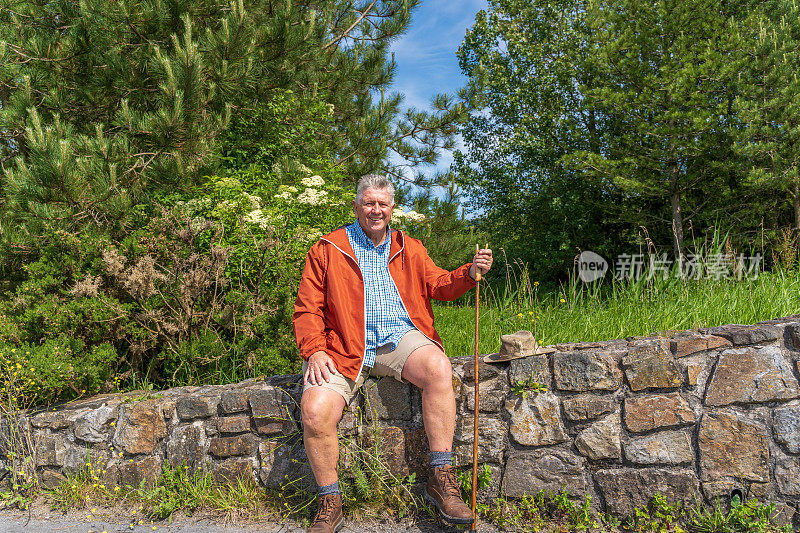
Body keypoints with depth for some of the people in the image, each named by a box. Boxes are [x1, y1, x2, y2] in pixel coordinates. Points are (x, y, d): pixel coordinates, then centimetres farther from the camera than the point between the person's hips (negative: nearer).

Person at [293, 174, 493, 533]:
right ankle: (329, 503, -1)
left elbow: (436, 284, 13)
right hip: (345, 347, -1)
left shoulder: (409, 248, 20)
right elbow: (308, 307, 5)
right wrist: (315, 351, -10)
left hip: (399, 338, 2)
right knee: (314, 410, -26)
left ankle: (440, 480, -18)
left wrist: (469, 273, -7)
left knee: (438, 368, -31)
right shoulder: (328, 249, 10)